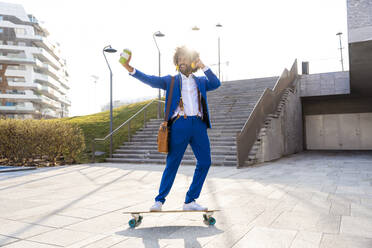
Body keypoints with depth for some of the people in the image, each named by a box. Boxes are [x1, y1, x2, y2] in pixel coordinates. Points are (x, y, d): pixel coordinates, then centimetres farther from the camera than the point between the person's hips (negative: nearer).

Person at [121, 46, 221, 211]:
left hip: (198, 125, 3)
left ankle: (190, 201, 12)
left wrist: (203, 66, -1)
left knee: (205, 162, 0)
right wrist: (129, 68, -12)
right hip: (179, 125, -3)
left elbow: (216, 84, 3)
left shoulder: (201, 81, 20)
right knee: (172, 164, -2)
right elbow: (150, 80, 1)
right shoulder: (170, 81, 14)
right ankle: (159, 200, 11)